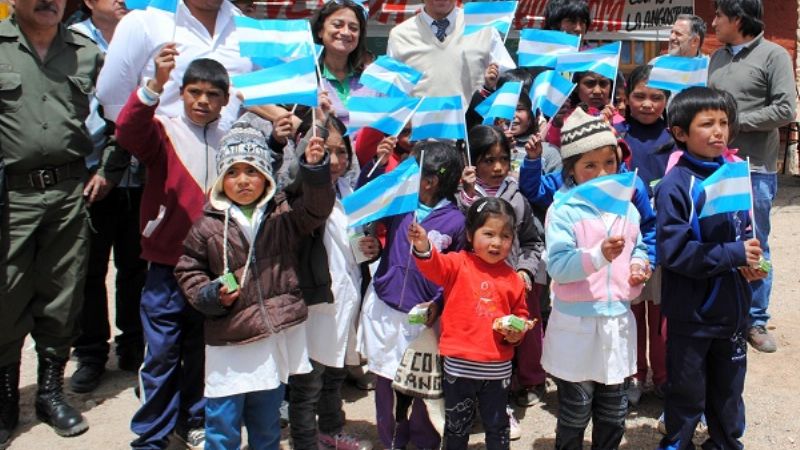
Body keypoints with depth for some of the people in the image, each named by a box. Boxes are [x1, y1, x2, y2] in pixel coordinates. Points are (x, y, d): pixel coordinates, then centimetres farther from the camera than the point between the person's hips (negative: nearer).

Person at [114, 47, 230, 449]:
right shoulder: (164, 132, -3)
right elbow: (128, 131, -23)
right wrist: (156, 84, -38)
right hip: (167, 264, -3)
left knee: (203, 350, 15)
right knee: (162, 352, 2)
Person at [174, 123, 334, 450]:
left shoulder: (281, 219, 3)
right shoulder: (207, 227, -3)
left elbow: (315, 208, -9)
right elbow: (187, 272, 4)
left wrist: (315, 168, -24)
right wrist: (211, 295, -13)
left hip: (277, 338, 2)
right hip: (229, 345, -2)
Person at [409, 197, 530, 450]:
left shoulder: (513, 278, 5)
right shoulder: (458, 264, -5)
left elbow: (520, 315, 16)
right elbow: (435, 267, -26)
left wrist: (516, 333, -5)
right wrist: (423, 248, -47)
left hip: (498, 366, 2)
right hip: (459, 364, -2)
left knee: (496, 424, 16)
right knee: (457, 424, 12)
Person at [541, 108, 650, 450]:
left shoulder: (627, 209, 6)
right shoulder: (563, 212, -12)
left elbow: (639, 247, 20)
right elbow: (558, 265, -21)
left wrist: (640, 265, -2)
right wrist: (599, 255, -33)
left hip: (618, 321, 5)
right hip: (577, 323, -5)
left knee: (614, 411, 18)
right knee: (575, 411, 9)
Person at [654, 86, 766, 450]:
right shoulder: (674, 186, -18)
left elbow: (745, 228, 13)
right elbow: (674, 252, -22)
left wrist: (751, 261, -7)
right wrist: (734, 255, -23)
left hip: (733, 307, 6)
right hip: (691, 313, -6)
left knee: (729, 387, 23)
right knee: (688, 393, 11)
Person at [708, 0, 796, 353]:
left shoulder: (773, 55, -5)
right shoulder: (718, 58, 14)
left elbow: (785, 110, -12)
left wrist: (736, 121, -13)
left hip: (754, 168, -5)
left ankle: (756, 321, 15)